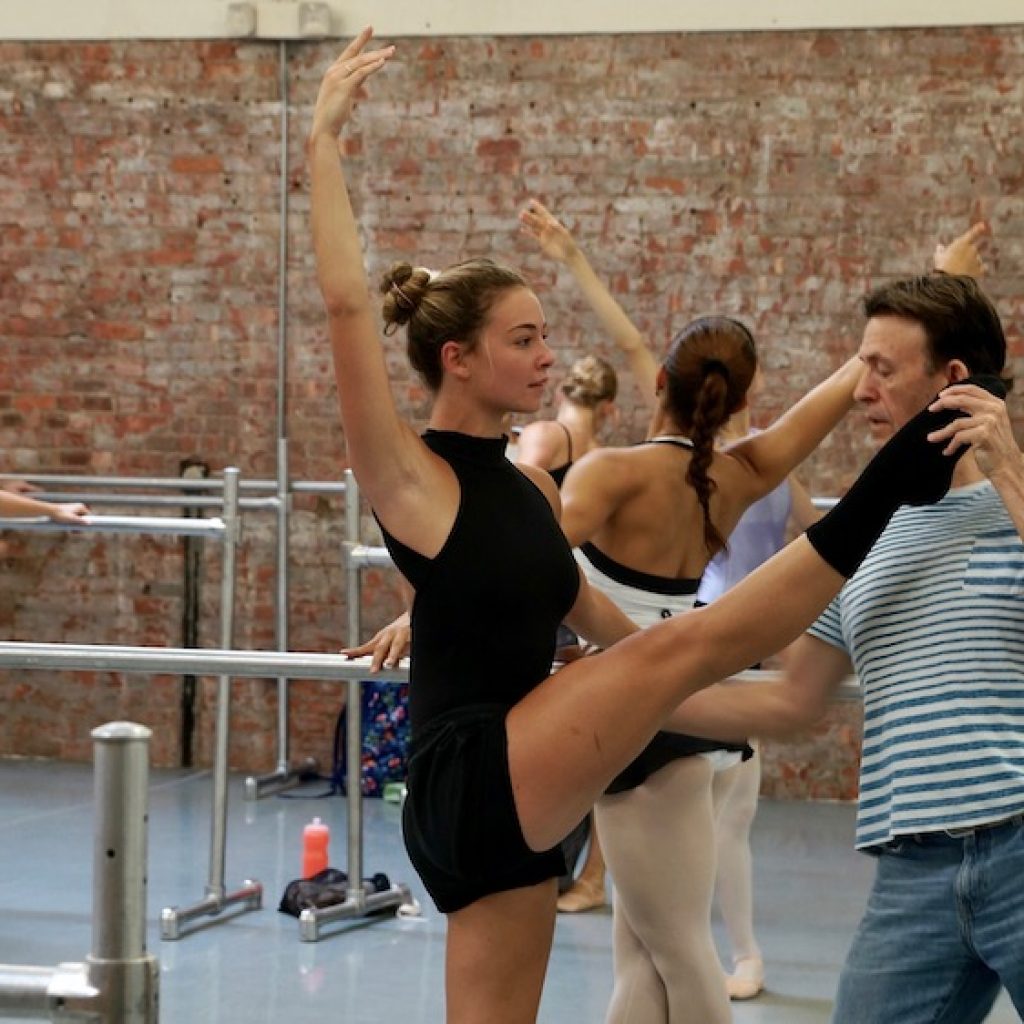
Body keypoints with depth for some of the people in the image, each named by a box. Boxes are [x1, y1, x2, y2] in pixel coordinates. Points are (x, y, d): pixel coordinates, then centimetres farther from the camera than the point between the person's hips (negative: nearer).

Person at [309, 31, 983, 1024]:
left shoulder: (530, 486, 15)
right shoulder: (408, 477, -8)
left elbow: (586, 611, 29)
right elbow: (346, 305, -19)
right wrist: (323, 142, -20)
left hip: (508, 807, 8)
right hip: (471, 785, -8)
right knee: (687, 644, -19)